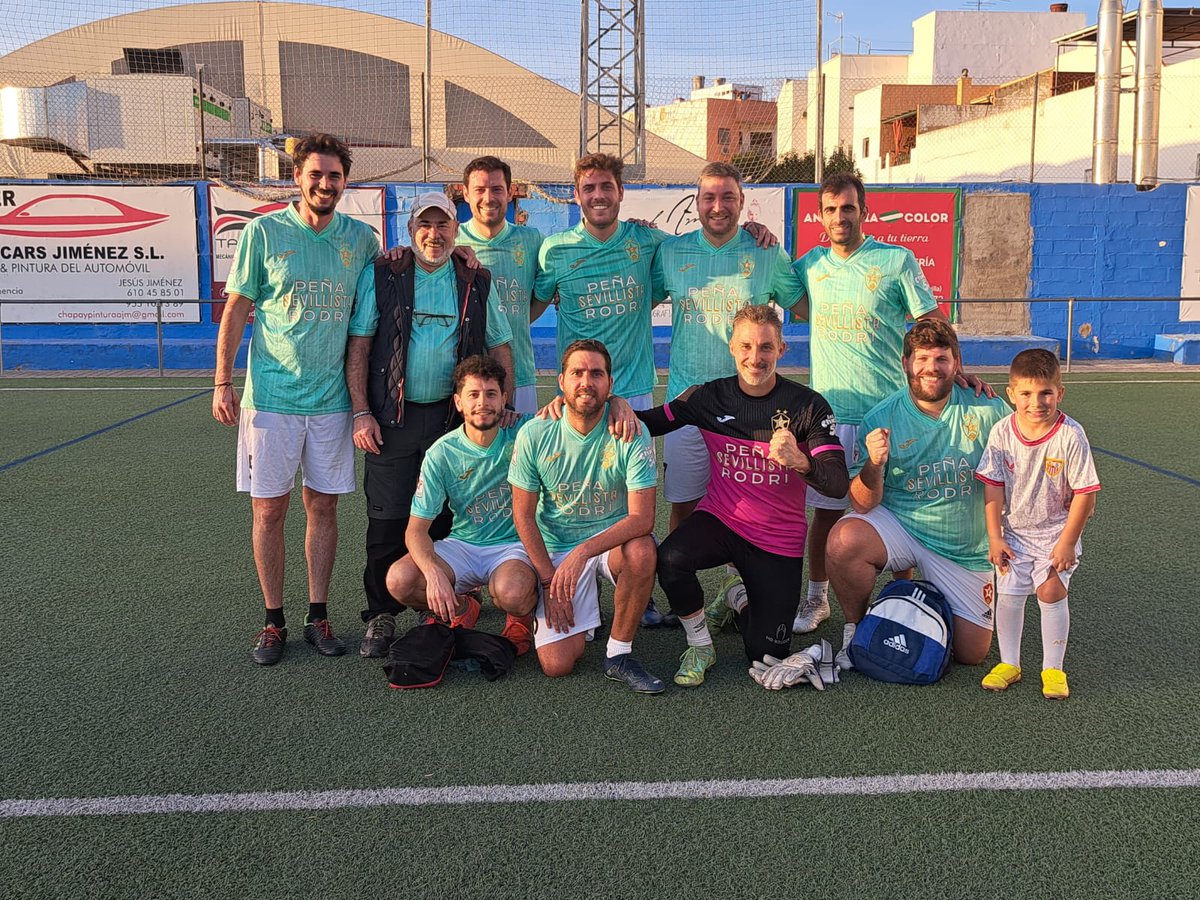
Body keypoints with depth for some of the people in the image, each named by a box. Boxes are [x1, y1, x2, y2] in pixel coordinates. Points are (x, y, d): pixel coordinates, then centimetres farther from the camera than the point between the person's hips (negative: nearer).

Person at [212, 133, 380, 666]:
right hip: (270, 397, -2)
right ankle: (273, 621, 16)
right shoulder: (264, 232, -3)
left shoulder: (360, 238, 4)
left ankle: (318, 616, 20)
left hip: (331, 399, 2)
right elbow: (236, 309, 0)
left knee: (323, 506, 8)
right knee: (269, 510, 3)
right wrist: (223, 382, -5)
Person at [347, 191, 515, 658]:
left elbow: (501, 350, 13)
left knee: (447, 519, 5)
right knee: (388, 521, -2)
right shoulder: (381, 277, 3)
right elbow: (359, 346, 1)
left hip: (455, 417, 2)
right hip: (393, 421, -2)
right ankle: (381, 616, 11)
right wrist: (361, 413, -6)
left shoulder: (477, 284, 9)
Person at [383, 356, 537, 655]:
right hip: (462, 545, 2)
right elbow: (416, 529, -10)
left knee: (511, 593, -37)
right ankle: (461, 607, 9)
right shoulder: (442, 453, -9)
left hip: (514, 544, -2)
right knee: (399, 580, -24)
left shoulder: (521, 434, -10)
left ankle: (521, 615, 4)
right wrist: (433, 572, -30)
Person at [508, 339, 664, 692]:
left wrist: (583, 551, -35)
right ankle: (582, 606, 22)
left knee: (642, 552, -38)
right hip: (555, 548, 1)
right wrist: (548, 581, -9)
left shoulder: (631, 434, -15)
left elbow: (642, 517, -22)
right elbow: (523, 514, -3)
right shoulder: (534, 435, -10)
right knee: (557, 665, -13)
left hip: (613, 540, 0)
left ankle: (619, 655, -14)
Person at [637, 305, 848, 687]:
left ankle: (740, 602, 35)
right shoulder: (709, 397, -5)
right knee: (671, 558, -33)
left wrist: (800, 462, -41)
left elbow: (839, 482, -20)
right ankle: (700, 646, -5)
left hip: (780, 538, -1)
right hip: (721, 518, 1)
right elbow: (651, 423, 4)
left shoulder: (809, 406, -12)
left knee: (766, 655, -1)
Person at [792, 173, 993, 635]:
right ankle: (816, 597, 23)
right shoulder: (809, 265, 8)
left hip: (889, 408, -2)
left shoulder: (898, 260, -1)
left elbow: (931, 322, 0)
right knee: (826, 510, 7)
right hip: (829, 408, 2)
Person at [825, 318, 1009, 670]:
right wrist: (874, 465, -33)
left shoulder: (987, 408, -8)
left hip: (967, 549, 2)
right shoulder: (880, 419, -12)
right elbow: (863, 504, -13)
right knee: (844, 539, -34)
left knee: (971, 654, 3)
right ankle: (856, 628, -5)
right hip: (899, 526, -2)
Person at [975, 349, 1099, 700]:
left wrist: (1067, 542, -13)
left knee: (1051, 591, -10)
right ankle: (1009, 664, 17)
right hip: (1013, 531, 2)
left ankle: (1053, 668, 7)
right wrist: (994, 537, -8)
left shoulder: (1071, 435, -18)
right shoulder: (1002, 432, -11)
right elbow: (993, 487, -5)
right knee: (1008, 593, 0)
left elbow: (1084, 494, -13)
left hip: (1056, 530, -2)